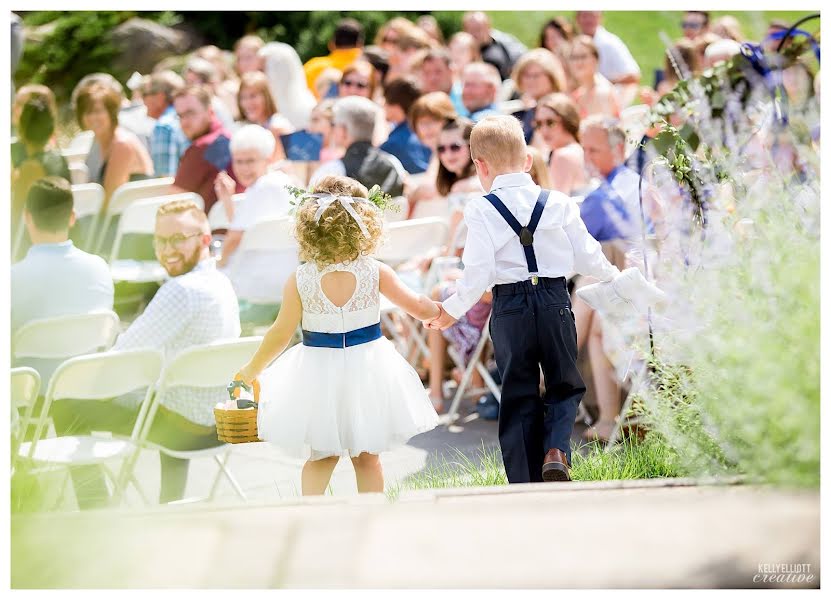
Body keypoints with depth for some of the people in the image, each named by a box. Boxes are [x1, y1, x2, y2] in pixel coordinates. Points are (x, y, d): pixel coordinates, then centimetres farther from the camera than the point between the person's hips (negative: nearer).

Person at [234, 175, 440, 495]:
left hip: (317, 371, 0)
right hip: (366, 368, 1)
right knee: (367, 457, 15)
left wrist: (251, 370, 9)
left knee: (319, 458, 17)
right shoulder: (374, 272, -11)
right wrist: (438, 311, 22)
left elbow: (281, 333, -6)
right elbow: (417, 306, -2)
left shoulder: (300, 280, -12)